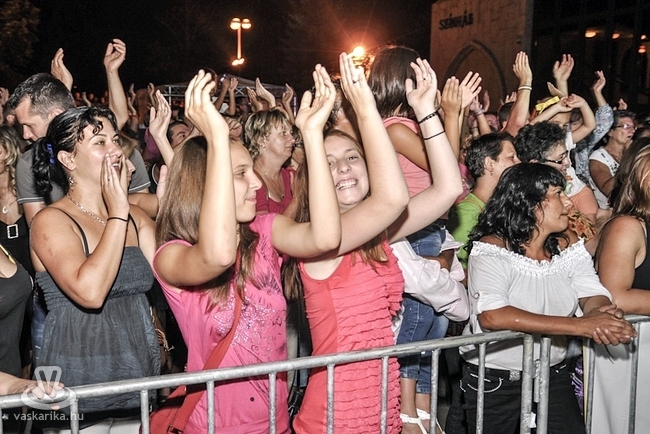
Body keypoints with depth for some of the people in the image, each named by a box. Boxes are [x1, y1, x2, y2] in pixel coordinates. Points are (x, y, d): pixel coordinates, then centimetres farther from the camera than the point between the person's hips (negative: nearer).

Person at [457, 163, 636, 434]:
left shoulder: (569, 249, 3)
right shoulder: (491, 249, -19)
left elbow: (593, 294, -7)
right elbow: (491, 315, -33)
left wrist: (598, 310, -34)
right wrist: (580, 326, -35)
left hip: (553, 374, 5)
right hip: (493, 381, -5)